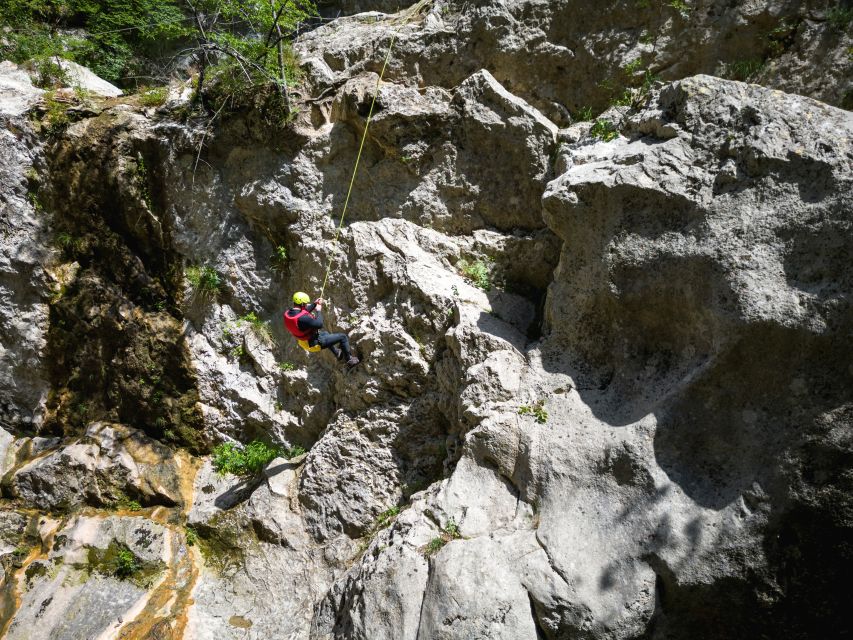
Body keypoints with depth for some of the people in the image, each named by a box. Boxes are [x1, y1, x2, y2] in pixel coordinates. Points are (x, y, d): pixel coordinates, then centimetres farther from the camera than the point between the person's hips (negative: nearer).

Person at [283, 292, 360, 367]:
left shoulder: (288, 313, -7)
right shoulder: (302, 318, -37)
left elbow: (303, 312, 14)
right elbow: (319, 324, -29)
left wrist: (314, 304, 7)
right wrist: (319, 311, -14)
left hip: (305, 342, 10)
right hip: (314, 343, -10)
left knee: (325, 333, 39)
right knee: (343, 337, -1)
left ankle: (337, 353, 53)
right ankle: (349, 360, 16)